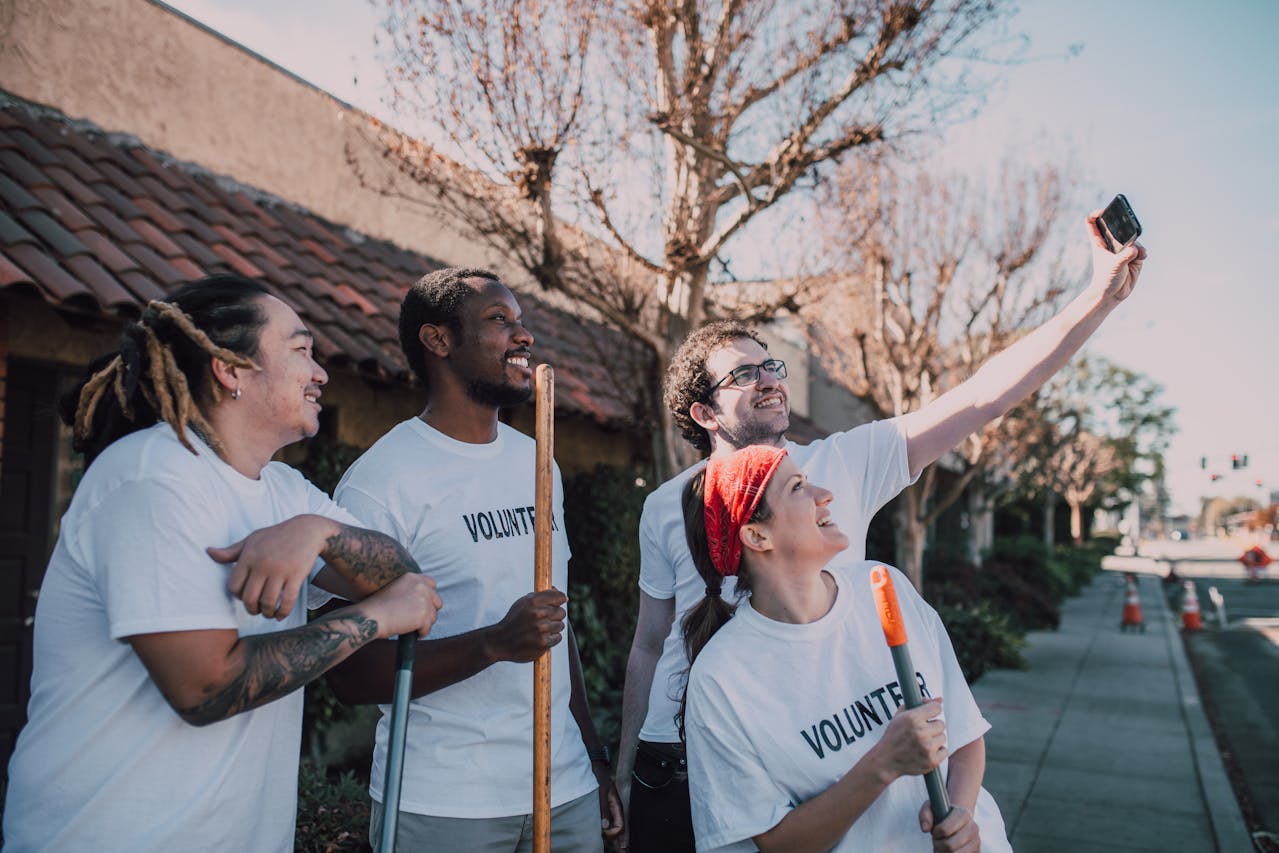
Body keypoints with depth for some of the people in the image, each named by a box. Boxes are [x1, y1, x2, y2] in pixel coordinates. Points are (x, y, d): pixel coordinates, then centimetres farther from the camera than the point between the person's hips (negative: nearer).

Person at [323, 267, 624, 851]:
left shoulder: (536, 464, 8)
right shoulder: (380, 480, -13)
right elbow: (350, 675, -14)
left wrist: (594, 756, 11)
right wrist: (495, 642, -27)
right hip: (444, 805, -5)